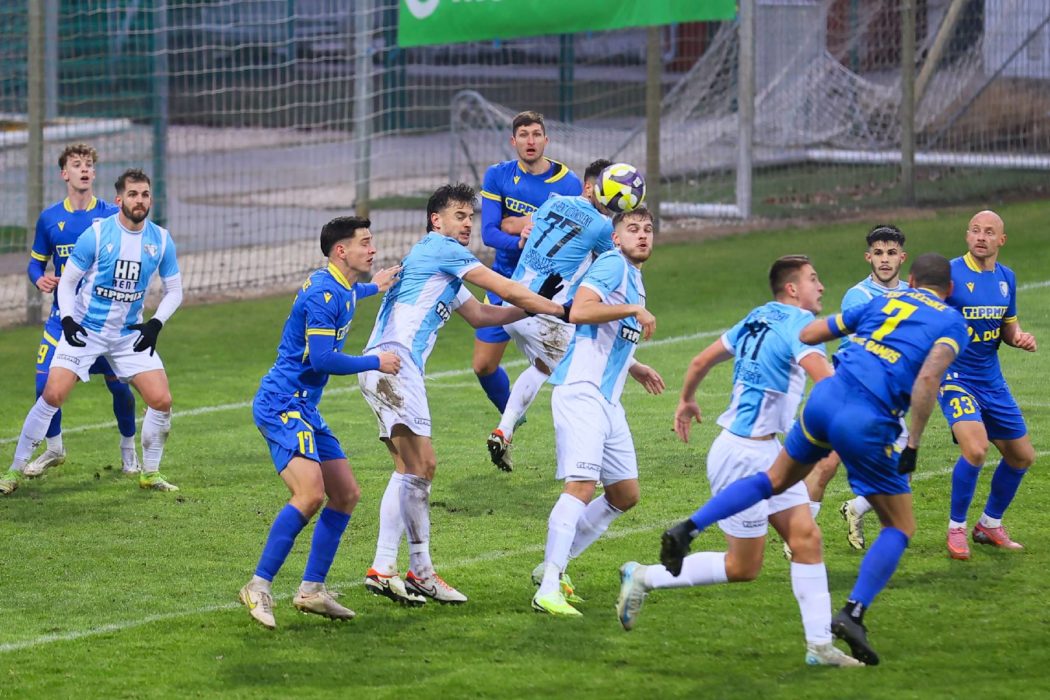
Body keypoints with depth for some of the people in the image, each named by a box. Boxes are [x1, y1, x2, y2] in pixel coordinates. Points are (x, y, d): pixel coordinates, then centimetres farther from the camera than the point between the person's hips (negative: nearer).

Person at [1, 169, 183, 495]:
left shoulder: (161, 240, -3)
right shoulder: (96, 235, -13)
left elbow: (174, 290, 8)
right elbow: (67, 282, -5)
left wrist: (156, 324, -7)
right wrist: (67, 319, -20)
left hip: (130, 334, 3)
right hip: (84, 330, -3)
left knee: (162, 400, -7)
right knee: (53, 395, -14)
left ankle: (150, 473, 13)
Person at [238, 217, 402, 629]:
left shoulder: (339, 288, 14)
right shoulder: (323, 293, -17)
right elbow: (324, 359, -23)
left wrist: (373, 288, 46)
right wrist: (376, 363, -11)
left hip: (303, 409, 11)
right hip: (281, 405, -11)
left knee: (346, 494, 9)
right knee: (310, 493, -24)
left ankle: (312, 590, 13)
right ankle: (259, 587, -18)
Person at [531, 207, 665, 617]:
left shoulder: (635, 278, 22)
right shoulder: (612, 265, -8)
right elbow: (579, 311, -23)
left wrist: (635, 369, 31)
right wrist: (635, 309, -22)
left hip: (608, 400, 10)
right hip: (581, 392, -10)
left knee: (626, 493, 11)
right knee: (582, 485, -20)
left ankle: (556, 565, 18)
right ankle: (548, 590, -25)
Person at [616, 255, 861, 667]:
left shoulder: (758, 319, 11)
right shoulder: (797, 324, -15)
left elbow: (702, 360, 20)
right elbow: (824, 377, -31)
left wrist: (686, 400, 36)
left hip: (767, 452, 9)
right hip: (744, 454, -9)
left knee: (806, 538, 3)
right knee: (742, 568, 0)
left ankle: (819, 644, 1)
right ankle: (644, 578, 10)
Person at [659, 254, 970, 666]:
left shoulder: (884, 302, 20)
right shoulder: (952, 322, 5)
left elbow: (807, 334, 19)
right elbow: (928, 377, -14)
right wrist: (913, 446, -11)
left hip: (825, 398, 5)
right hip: (867, 424, -5)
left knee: (774, 481, 26)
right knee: (900, 528, 10)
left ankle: (688, 529, 12)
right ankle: (853, 614, -5)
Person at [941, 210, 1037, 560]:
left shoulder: (1005, 277, 6)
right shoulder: (950, 273, -13)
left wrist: (1021, 338, -5)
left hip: (991, 380, 7)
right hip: (955, 377, -7)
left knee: (1022, 456, 11)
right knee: (975, 447, -26)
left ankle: (990, 525, 32)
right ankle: (956, 529, -7)